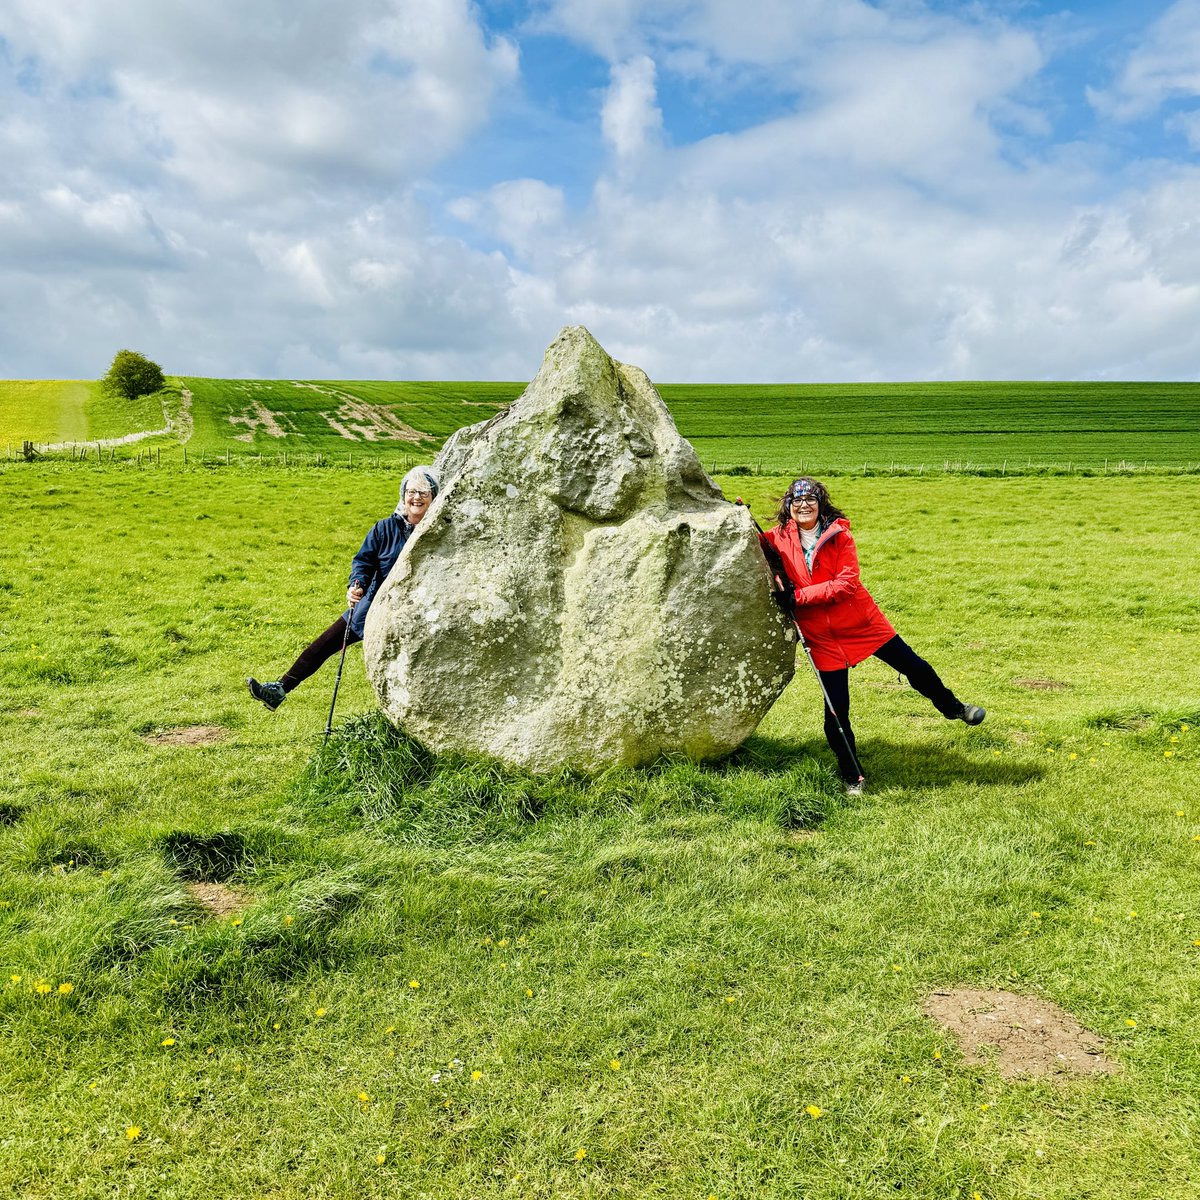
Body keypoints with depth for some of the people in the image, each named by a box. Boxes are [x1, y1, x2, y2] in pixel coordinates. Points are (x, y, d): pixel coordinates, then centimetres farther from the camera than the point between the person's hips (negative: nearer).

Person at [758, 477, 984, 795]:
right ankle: (851, 776, 20)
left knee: (912, 665, 9)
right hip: (822, 637, 1)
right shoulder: (779, 538, -3)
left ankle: (953, 707, 40)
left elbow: (845, 584, -16)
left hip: (862, 622, 0)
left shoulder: (838, 535, -8)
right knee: (836, 710, 1)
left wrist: (798, 595, -21)